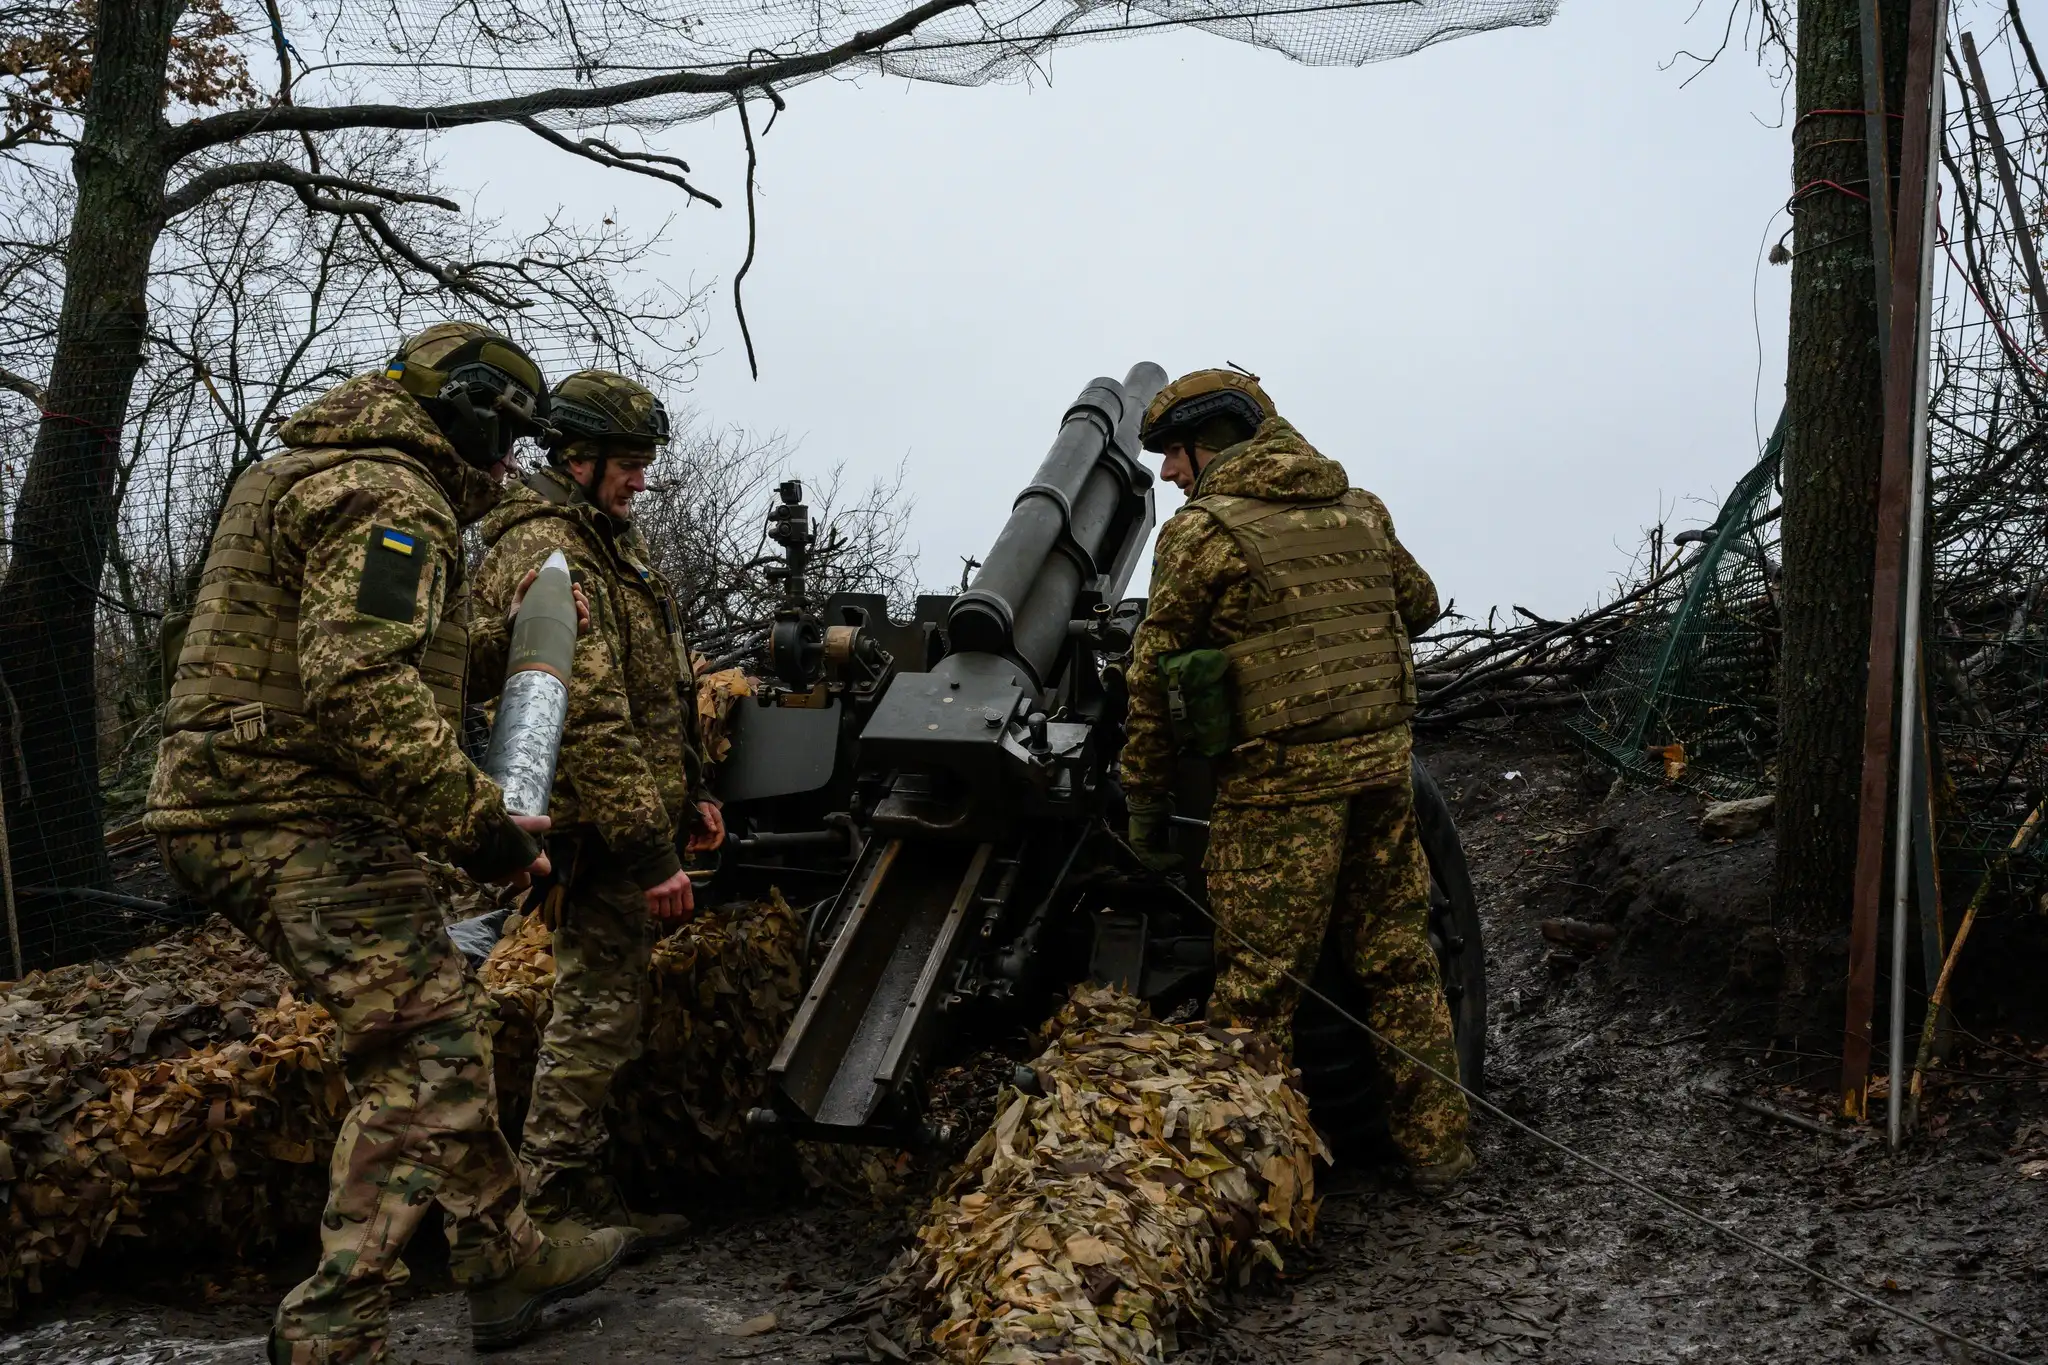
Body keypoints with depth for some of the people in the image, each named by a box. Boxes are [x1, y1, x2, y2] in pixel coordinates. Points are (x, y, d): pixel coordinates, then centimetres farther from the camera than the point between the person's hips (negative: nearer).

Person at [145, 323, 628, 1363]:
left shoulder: (304, 478, 23)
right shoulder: (391, 497, -13)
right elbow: (360, 684, -26)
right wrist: (472, 820, -22)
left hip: (246, 808, 11)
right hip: (304, 820, -11)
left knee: (443, 1022, 15)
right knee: (422, 1052, -9)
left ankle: (505, 1263, 24)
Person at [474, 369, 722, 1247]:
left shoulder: (609, 540, 17)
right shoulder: (546, 554, -17)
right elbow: (587, 719, -25)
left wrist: (690, 794, 21)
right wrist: (651, 852, -25)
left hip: (631, 819, 10)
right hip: (599, 833, -10)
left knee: (605, 1002, 16)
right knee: (598, 1009, -5)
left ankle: (576, 1192, 27)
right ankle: (556, 1206, 6)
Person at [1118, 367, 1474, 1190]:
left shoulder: (1202, 530, -6)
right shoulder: (1359, 510, 12)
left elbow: (1154, 673, -3)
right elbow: (1419, 604, 26)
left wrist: (1145, 800, 5)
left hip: (1280, 780, -6)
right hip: (1382, 758, 6)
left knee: (1257, 983, 2)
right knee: (1398, 957, 16)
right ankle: (1435, 1143, 26)